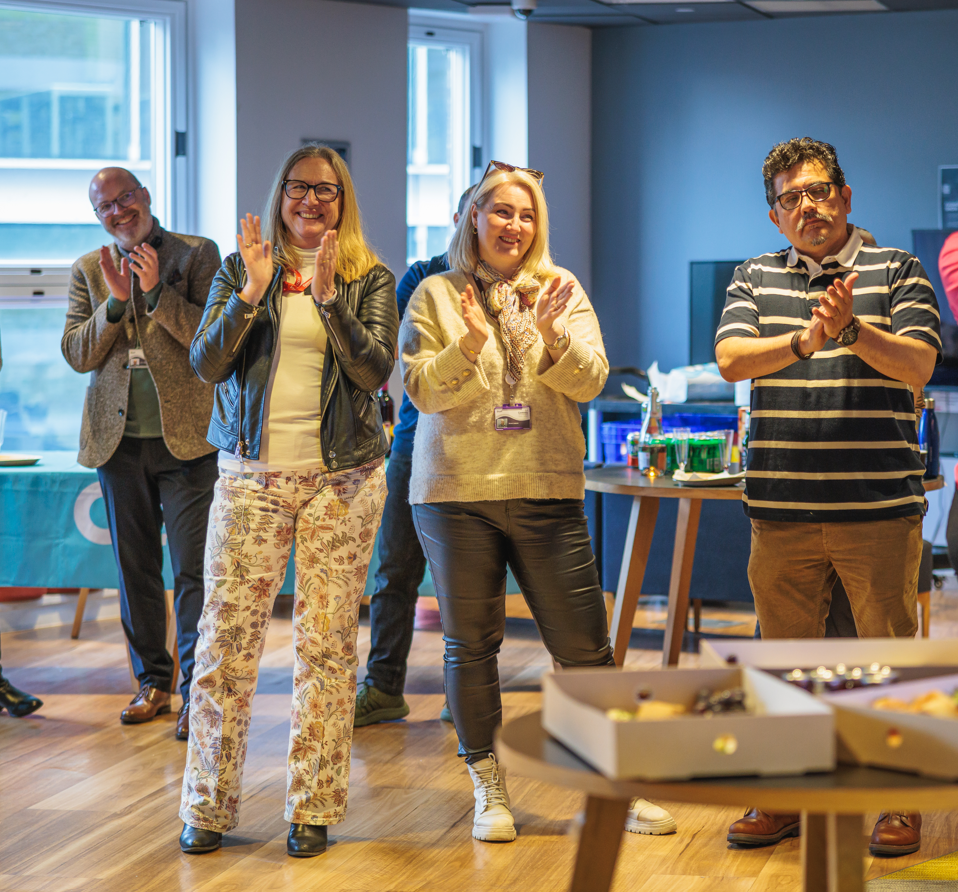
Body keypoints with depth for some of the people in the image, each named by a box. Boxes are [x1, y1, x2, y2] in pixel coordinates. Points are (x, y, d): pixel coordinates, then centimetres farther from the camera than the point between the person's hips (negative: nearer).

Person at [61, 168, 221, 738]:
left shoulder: (197, 255, 1)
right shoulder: (88, 270, 11)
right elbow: (76, 354, 3)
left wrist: (157, 291, -16)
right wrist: (116, 301, -11)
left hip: (186, 436, -4)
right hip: (119, 440, 4)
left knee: (193, 570, -6)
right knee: (136, 569, 11)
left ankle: (196, 691, -2)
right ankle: (154, 682, 21)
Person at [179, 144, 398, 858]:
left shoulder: (371, 281, 7)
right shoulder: (240, 270, 10)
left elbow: (375, 371, -7)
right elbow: (206, 362, -1)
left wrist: (329, 296, -17)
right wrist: (252, 294, -14)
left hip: (341, 479, -1)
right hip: (250, 477, 1)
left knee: (327, 644, 1)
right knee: (226, 639, -2)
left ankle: (315, 809, 10)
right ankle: (208, 807, 8)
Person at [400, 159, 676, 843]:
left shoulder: (563, 292, 9)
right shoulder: (436, 296, 5)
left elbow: (591, 381, -1)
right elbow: (421, 390, -3)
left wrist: (550, 335, -19)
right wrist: (470, 343, -20)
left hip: (547, 491, 1)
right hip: (457, 492, -1)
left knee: (585, 646, 1)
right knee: (471, 644, 5)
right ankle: (489, 786, 19)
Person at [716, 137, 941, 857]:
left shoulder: (896, 271, 5)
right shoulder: (756, 278, 13)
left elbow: (917, 365, -6)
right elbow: (731, 359, -2)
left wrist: (850, 329, -21)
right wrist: (804, 341, -18)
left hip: (878, 507, -3)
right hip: (781, 510, 3)